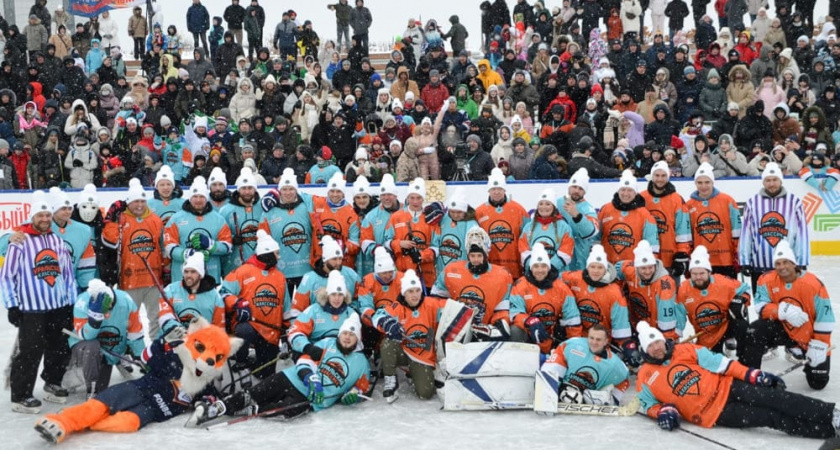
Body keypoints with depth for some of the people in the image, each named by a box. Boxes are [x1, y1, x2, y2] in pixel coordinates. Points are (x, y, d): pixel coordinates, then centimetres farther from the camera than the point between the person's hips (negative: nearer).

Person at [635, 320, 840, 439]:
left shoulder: (686, 350, 6)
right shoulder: (646, 377, 2)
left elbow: (718, 363, 4)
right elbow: (647, 404, 9)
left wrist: (751, 374, -3)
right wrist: (663, 411, -13)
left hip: (725, 386, 3)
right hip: (712, 412, -3)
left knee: (774, 398, -18)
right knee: (771, 417, -17)